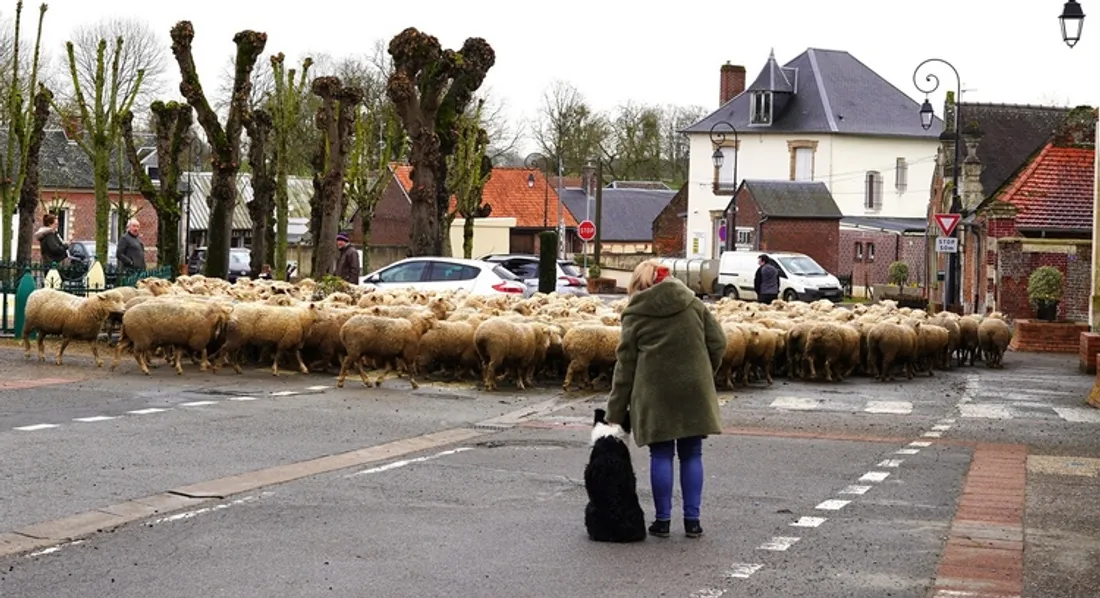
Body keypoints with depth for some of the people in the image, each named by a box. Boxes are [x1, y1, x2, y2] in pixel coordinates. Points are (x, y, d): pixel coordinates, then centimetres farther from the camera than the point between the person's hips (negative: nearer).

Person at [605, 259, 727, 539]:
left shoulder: (635, 314, 1)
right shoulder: (693, 305, 7)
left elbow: (625, 366, 2)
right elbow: (718, 343, 4)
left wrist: (615, 413, 5)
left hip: (656, 395, -2)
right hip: (694, 393, 2)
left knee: (661, 455, 6)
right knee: (691, 455, 9)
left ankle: (663, 519, 8)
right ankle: (692, 520, 9)